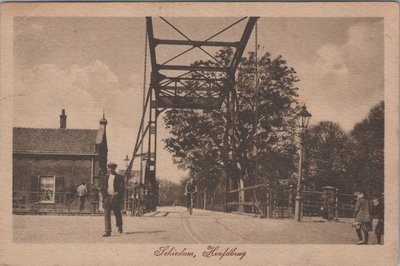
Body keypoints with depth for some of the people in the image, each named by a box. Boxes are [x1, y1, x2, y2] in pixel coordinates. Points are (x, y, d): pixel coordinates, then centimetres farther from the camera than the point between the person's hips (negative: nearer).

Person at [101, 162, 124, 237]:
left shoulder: (119, 177, 1)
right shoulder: (106, 177, 13)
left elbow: (122, 188, -5)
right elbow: (103, 188, 16)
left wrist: (116, 193, -18)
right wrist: (104, 195, 2)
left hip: (115, 198, -2)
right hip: (107, 197, 3)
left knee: (117, 214, 10)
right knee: (107, 214, -6)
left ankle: (119, 227, 33)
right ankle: (108, 231, -7)